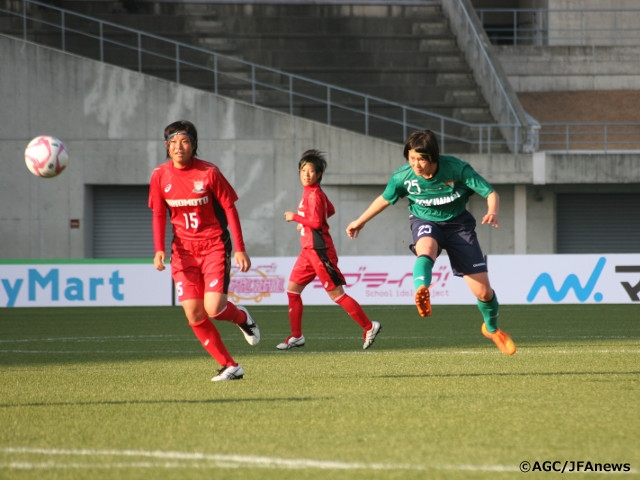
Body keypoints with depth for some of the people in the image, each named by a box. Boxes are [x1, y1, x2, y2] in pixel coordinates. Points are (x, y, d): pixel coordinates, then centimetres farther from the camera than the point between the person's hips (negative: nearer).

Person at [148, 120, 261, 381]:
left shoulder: (209, 172, -11)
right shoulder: (160, 176, -2)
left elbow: (230, 209, -5)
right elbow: (158, 215, 8)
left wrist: (240, 249, -7)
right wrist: (159, 249, -6)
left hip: (214, 246, -4)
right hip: (184, 250, 4)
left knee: (213, 308, -17)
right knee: (193, 314, -7)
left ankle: (242, 318, 20)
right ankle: (230, 366, 5)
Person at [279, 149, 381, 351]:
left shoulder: (314, 194, -15)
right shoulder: (309, 192, 13)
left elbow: (316, 222, -23)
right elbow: (330, 211, 28)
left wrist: (295, 217, -12)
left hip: (319, 250, -10)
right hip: (308, 250, 10)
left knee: (336, 293, -8)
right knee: (293, 289, 9)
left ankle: (369, 326, -2)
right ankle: (296, 336, 15)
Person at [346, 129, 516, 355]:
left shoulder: (457, 169, -25)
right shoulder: (402, 177, -18)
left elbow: (490, 193, -19)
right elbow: (385, 199, 4)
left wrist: (492, 213, -40)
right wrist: (360, 221, 15)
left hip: (457, 222, 0)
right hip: (425, 221, 0)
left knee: (483, 291, -1)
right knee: (426, 249, -41)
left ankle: (492, 328, 29)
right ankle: (421, 292, -67)